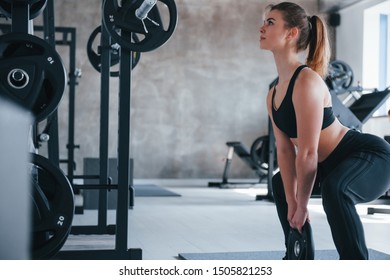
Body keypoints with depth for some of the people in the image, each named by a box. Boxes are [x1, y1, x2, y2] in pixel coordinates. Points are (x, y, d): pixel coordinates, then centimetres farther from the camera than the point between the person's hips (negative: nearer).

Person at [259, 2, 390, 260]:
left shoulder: (307, 81, -26)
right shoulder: (274, 94, 2)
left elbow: (308, 153, -25)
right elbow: (285, 149, 3)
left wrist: (302, 207, -16)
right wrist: (292, 203, 0)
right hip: (334, 162, 10)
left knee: (334, 189, -39)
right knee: (281, 183, 24)